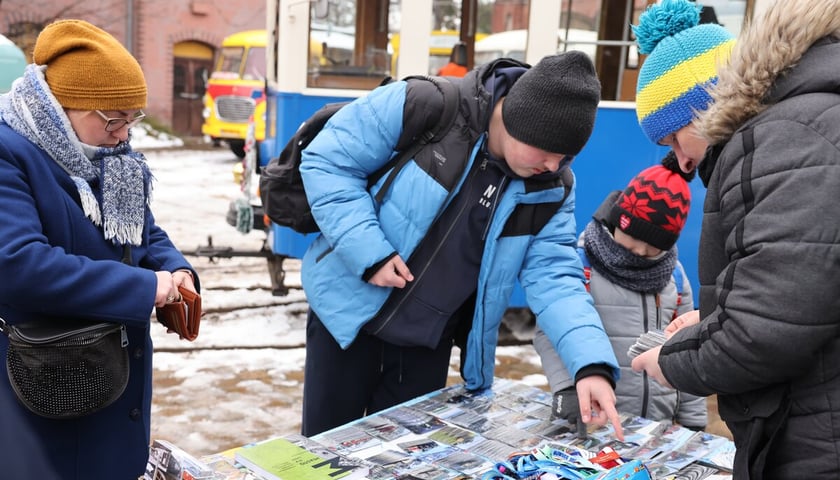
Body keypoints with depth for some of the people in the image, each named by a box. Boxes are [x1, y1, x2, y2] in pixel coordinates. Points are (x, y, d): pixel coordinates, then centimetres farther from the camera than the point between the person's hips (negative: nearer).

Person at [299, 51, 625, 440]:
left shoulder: (550, 189, -7)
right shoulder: (421, 108, -21)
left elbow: (554, 276, -11)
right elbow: (327, 162, -16)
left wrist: (592, 364, -26)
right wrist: (369, 252, -25)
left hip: (428, 341, 3)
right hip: (349, 311, -3)